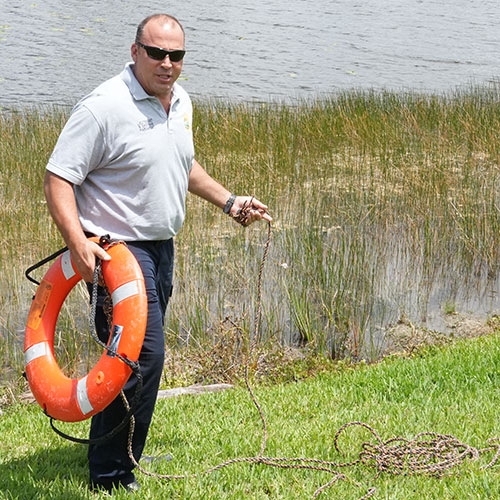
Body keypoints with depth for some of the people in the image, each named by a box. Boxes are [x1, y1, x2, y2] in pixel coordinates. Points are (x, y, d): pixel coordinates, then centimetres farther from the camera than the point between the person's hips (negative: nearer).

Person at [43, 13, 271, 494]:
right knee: (144, 354, -15)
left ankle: (117, 452, 33)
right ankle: (110, 477, -5)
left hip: (161, 246, 9)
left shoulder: (181, 101, 8)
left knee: (139, 353, 17)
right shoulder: (104, 106, -19)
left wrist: (229, 201, 24)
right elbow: (57, 179, -21)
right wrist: (78, 243, -32)